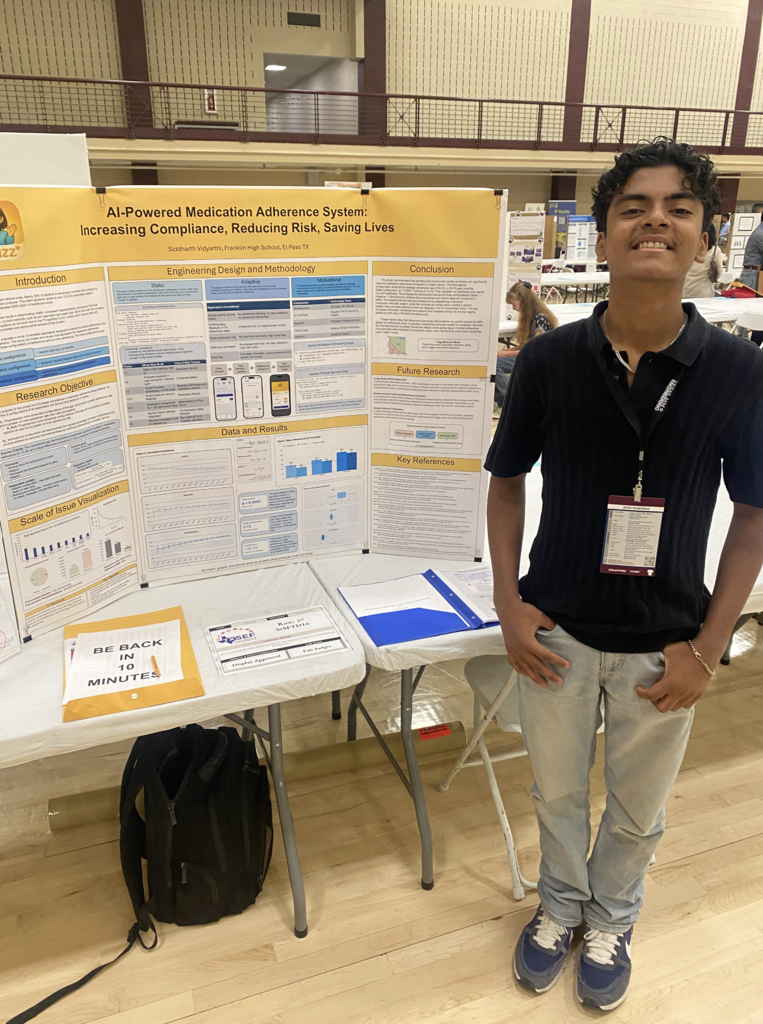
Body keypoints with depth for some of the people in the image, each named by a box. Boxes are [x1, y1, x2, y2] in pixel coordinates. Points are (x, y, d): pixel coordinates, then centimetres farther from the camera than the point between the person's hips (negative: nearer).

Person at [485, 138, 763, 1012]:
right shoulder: (547, 360, -11)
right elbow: (507, 480, 1)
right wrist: (508, 604, -6)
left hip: (663, 646, 0)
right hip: (557, 632, 1)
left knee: (637, 809, 22)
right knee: (556, 792, 22)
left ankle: (611, 919, 53)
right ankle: (561, 903, 53)